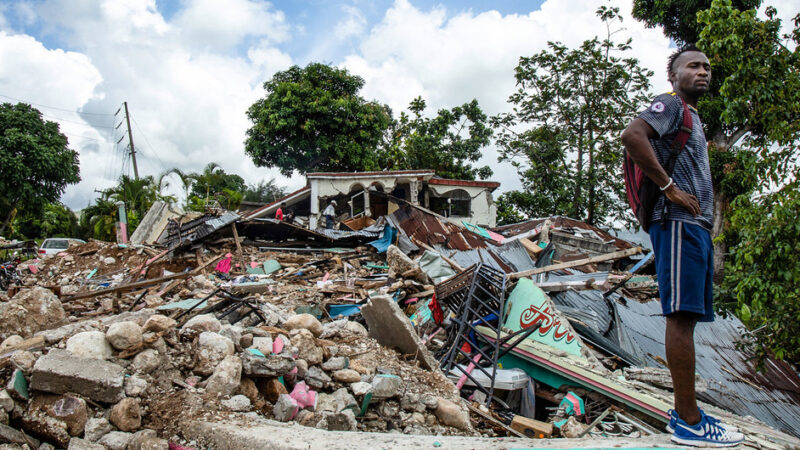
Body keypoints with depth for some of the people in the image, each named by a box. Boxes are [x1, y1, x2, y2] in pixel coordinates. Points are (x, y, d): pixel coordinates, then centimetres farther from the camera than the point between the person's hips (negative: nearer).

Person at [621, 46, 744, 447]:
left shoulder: (692, 117, 28)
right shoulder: (669, 104, -1)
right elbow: (632, 136, -21)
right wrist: (669, 187, -19)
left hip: (696, 226, 10)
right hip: (678, 223, -10)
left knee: (685, 318, 8)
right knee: (681, 315, -12)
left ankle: (683, 413, 13)